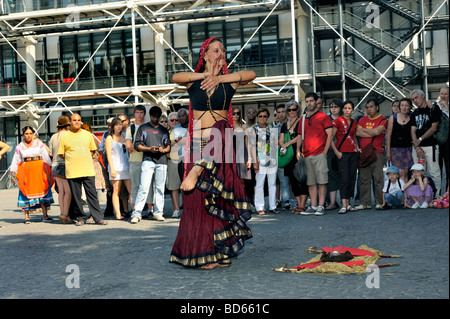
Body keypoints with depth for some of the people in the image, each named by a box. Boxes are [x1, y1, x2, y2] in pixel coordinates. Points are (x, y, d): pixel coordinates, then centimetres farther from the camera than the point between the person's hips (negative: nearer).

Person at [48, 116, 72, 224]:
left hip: (55, 166, 8)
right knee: (68, 191, -5)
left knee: (61, 191, 9)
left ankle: (62, 214, 10)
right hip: (64, 165, -8)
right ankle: (65, 216, -7)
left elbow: (51, 153, 15)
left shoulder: (53, 137, 12)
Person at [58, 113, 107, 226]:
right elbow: (61, 154, 8)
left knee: (92, 194, -1)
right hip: (72, 172, -1)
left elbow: (92, 150, 18)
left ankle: (98, 218, 1)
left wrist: (84, 159, 9)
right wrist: (72, 161, 6)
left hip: (88, 170, 1)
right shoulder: (64, 136, 5)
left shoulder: (88, 135, 11)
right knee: (76, 196, 2)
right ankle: (80, 218, 13)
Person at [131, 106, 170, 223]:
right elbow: (137, 145, 6)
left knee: (160, 188, 2)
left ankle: (158, 213, 7)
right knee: (144, 187, -11)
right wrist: (149, 149, -10)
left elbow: (168, 146, 17)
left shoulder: (164, 130, 20)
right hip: (148, 160, -3)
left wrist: (163, 150, -6)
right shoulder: (143, 128, 12)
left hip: (162, 161, 3)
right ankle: (136, 213, -11)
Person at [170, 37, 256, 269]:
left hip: (220, 142, 0)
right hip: (198, 143, 0)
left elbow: (251, 74, -12)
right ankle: (204, 252, 8)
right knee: (199, 197, 0)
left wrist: (219, 78, -13)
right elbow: (176, 77, -15)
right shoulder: (194, 81, 5)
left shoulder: (229, 82, 7)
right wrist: (205, 75, -13)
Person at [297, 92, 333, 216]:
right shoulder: (303, 119, 17)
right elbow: (300, 136, 21)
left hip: (319, 154, -5)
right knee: (311, 182, 6)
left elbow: (329, 135, -4)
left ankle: (321, 206, -3)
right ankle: (313, 206, 10)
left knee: (321, 181, -5)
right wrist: (298, 150, 7)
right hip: (307, 155, 5)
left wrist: (324, 152, -10)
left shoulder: (323, 117, 1)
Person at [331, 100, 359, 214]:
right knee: (344, 178, -11)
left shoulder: (354, 122, 13)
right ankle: (344, 206, -13)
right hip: (342, 153, -6)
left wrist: (357, 148, 11)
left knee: (352, 178, 6)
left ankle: (348, 204, 13)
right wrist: (336, 152, -12)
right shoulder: (337, 121, -5)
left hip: (353, 153, 6)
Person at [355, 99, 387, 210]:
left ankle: (379, 202, 3)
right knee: (364, 179, 5)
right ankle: (365, 203, 9)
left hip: (376, 152, -4)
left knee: (378, 178, -5)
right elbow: (357, 132, 2)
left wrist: (364, 129, 1)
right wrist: (372, 134, -5)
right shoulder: (362, 120, 16)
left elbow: (377, 131, -14)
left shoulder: (382, 120, 3)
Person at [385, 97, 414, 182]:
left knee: (406, 173, 2)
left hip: (407, 148, 2)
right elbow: (388, 135, 2)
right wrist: (388, 151, 0)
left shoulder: (412, 118, 4)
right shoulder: (393, 118, 2)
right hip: (395, 148, -2)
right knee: (400, 173, -9)